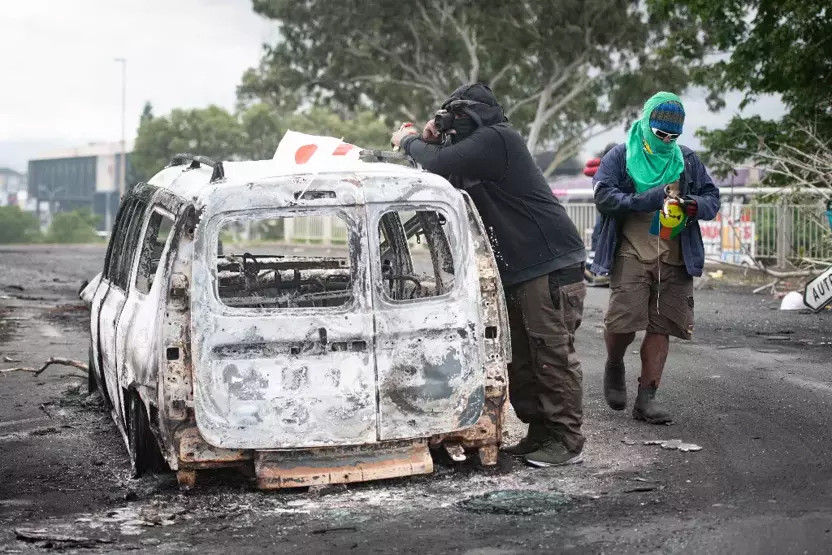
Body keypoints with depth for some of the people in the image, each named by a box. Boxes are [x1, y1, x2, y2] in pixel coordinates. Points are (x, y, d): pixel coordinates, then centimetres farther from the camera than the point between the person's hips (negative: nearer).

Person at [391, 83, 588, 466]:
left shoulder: (495, 139, -12)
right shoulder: (482, 145, 20)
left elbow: (439, 167, -21)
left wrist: (409, 141, -2)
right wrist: (429, 143, 6)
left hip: (550, 266, -11)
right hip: (519, 271, 11)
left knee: (553, 355, -9)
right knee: (520, 358, 12)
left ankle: (566, 442, -5)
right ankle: (541, 432, 19)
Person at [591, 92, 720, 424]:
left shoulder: (687, 160, 15)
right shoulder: (621, 156, 4)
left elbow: (712, 198, 13)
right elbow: (604, 196, -9)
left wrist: (694, 205, -11)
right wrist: (650, 199, -19)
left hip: (675, 258, 4)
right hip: (632, 255, -3)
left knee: (661, 326, 2)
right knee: (623, 322, -12)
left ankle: (646, 398, 8)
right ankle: (614, 368, 20)